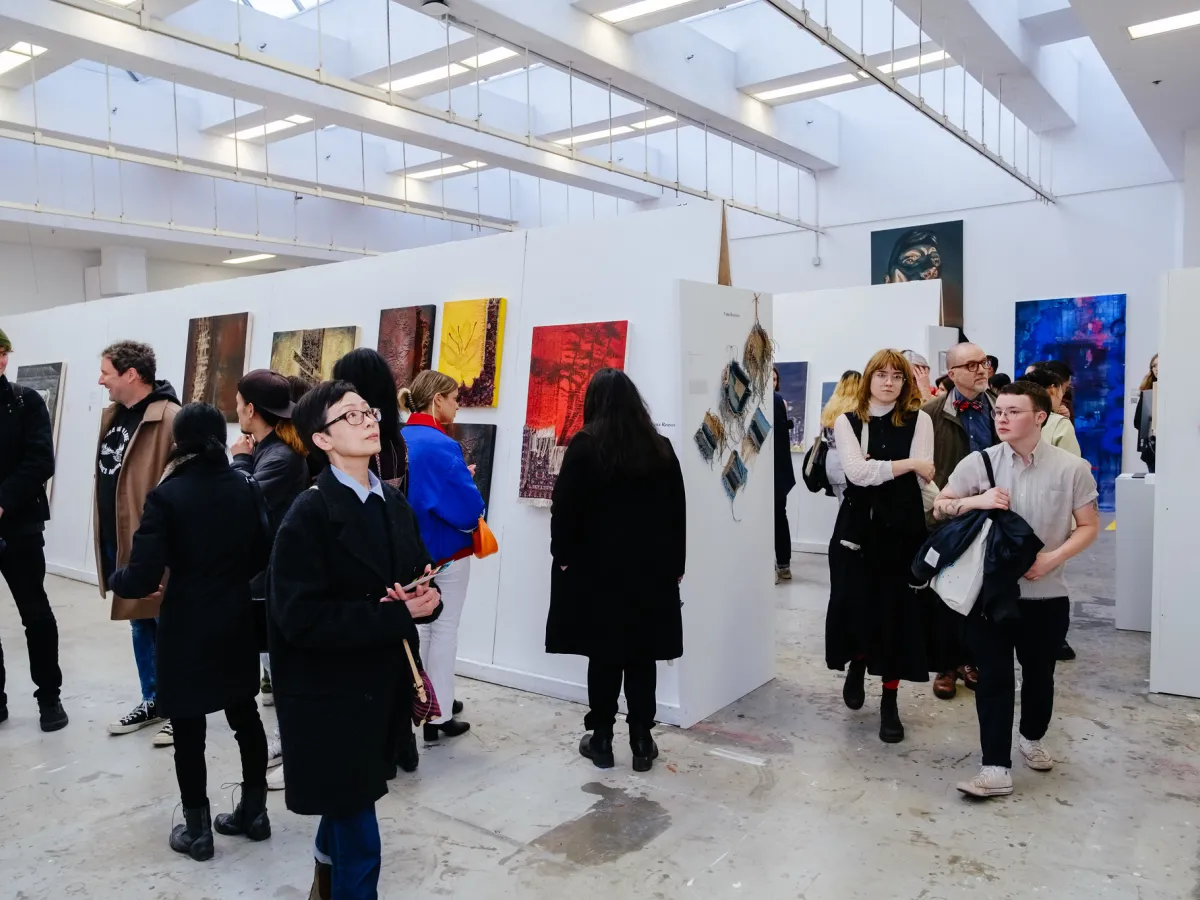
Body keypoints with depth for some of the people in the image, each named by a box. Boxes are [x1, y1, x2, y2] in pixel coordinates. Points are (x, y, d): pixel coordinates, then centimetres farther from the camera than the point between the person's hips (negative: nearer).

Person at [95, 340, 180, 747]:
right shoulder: (112, 416, 11)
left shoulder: (170, 419, -17)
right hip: (118, 542, 9)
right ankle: (152, 701, 32)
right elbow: (106, 477, 18)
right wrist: (104, 537, 16)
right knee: (140, 624, 18)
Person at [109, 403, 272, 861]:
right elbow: (262, 553, 9)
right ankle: (254, 811, 27)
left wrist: (114, 579, 3)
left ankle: (197, 829, 19)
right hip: (237, 621, 5)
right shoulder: (245, 488, -1)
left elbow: (143, 578, -18)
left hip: (187, 627, -5)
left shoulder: (167, 496, -16)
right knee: (245, 716, 16)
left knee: (189, 728, 8)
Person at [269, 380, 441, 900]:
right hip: (331, 694, -7)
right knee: (357, 830, 4)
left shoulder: (395, 504, 4)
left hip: (382, 685, 7)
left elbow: (421, 578, 12)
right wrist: (397, 615, -23)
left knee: (349, 804, 25)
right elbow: (301, 619, -24)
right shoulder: (308, 515, -17)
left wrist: (430, 598, -12)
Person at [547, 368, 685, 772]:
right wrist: (675, 563, 12)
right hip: (651, 568, 3)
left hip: (598, 565, -2)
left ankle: (601, 740, 13)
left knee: (603, 653, 6)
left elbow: (564, 506, -9)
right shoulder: (661, 448, 2)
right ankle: (641, 742, 13)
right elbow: (678, 512, 6)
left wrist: (563, 555, 2)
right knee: (642, 655, 8)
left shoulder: (584, 445, -8)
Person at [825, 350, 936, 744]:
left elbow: (923, 476, -8)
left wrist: (875, 466, -14)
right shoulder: (847, 421, 3)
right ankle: (857, 665, 33)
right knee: (855, 607, -2)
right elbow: (857, 473, -12)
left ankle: (889, 703, 18)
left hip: (903, 528, 0)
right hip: (857, 526, 0)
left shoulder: (919, 420, 2)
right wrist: (905, 463, -12)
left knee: (898, 612, 3)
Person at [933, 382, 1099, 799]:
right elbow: (939, 509, 2)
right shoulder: (979, 462, -4)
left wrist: (1052, 559, -15)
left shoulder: (1072, 468, -5)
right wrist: (975, 501, -18)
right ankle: (996, 768, 4)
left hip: (1046, 594, 1)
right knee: (993, 676, -1)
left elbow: (1089, 526, 1)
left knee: (1038, 672, 18)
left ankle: (1032, 738, 44)